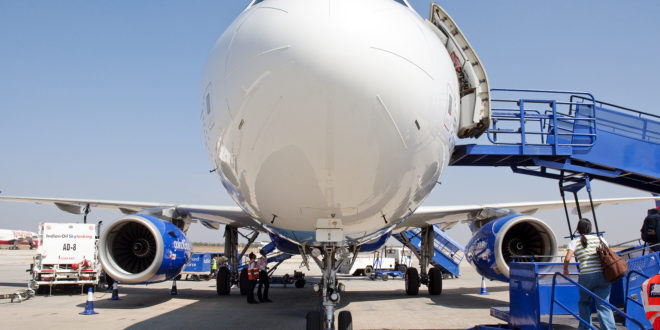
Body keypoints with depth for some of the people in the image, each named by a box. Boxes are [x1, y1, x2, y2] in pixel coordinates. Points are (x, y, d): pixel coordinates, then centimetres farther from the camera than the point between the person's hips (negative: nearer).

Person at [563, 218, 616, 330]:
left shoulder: (575, 242, 6)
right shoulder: (600, 239, 13)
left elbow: (567, 259, -6)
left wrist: (565, 269, 11)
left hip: (586, 277, -2)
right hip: (603, 275, 2)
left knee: (584, 303, 19)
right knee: (603, 305, 2)